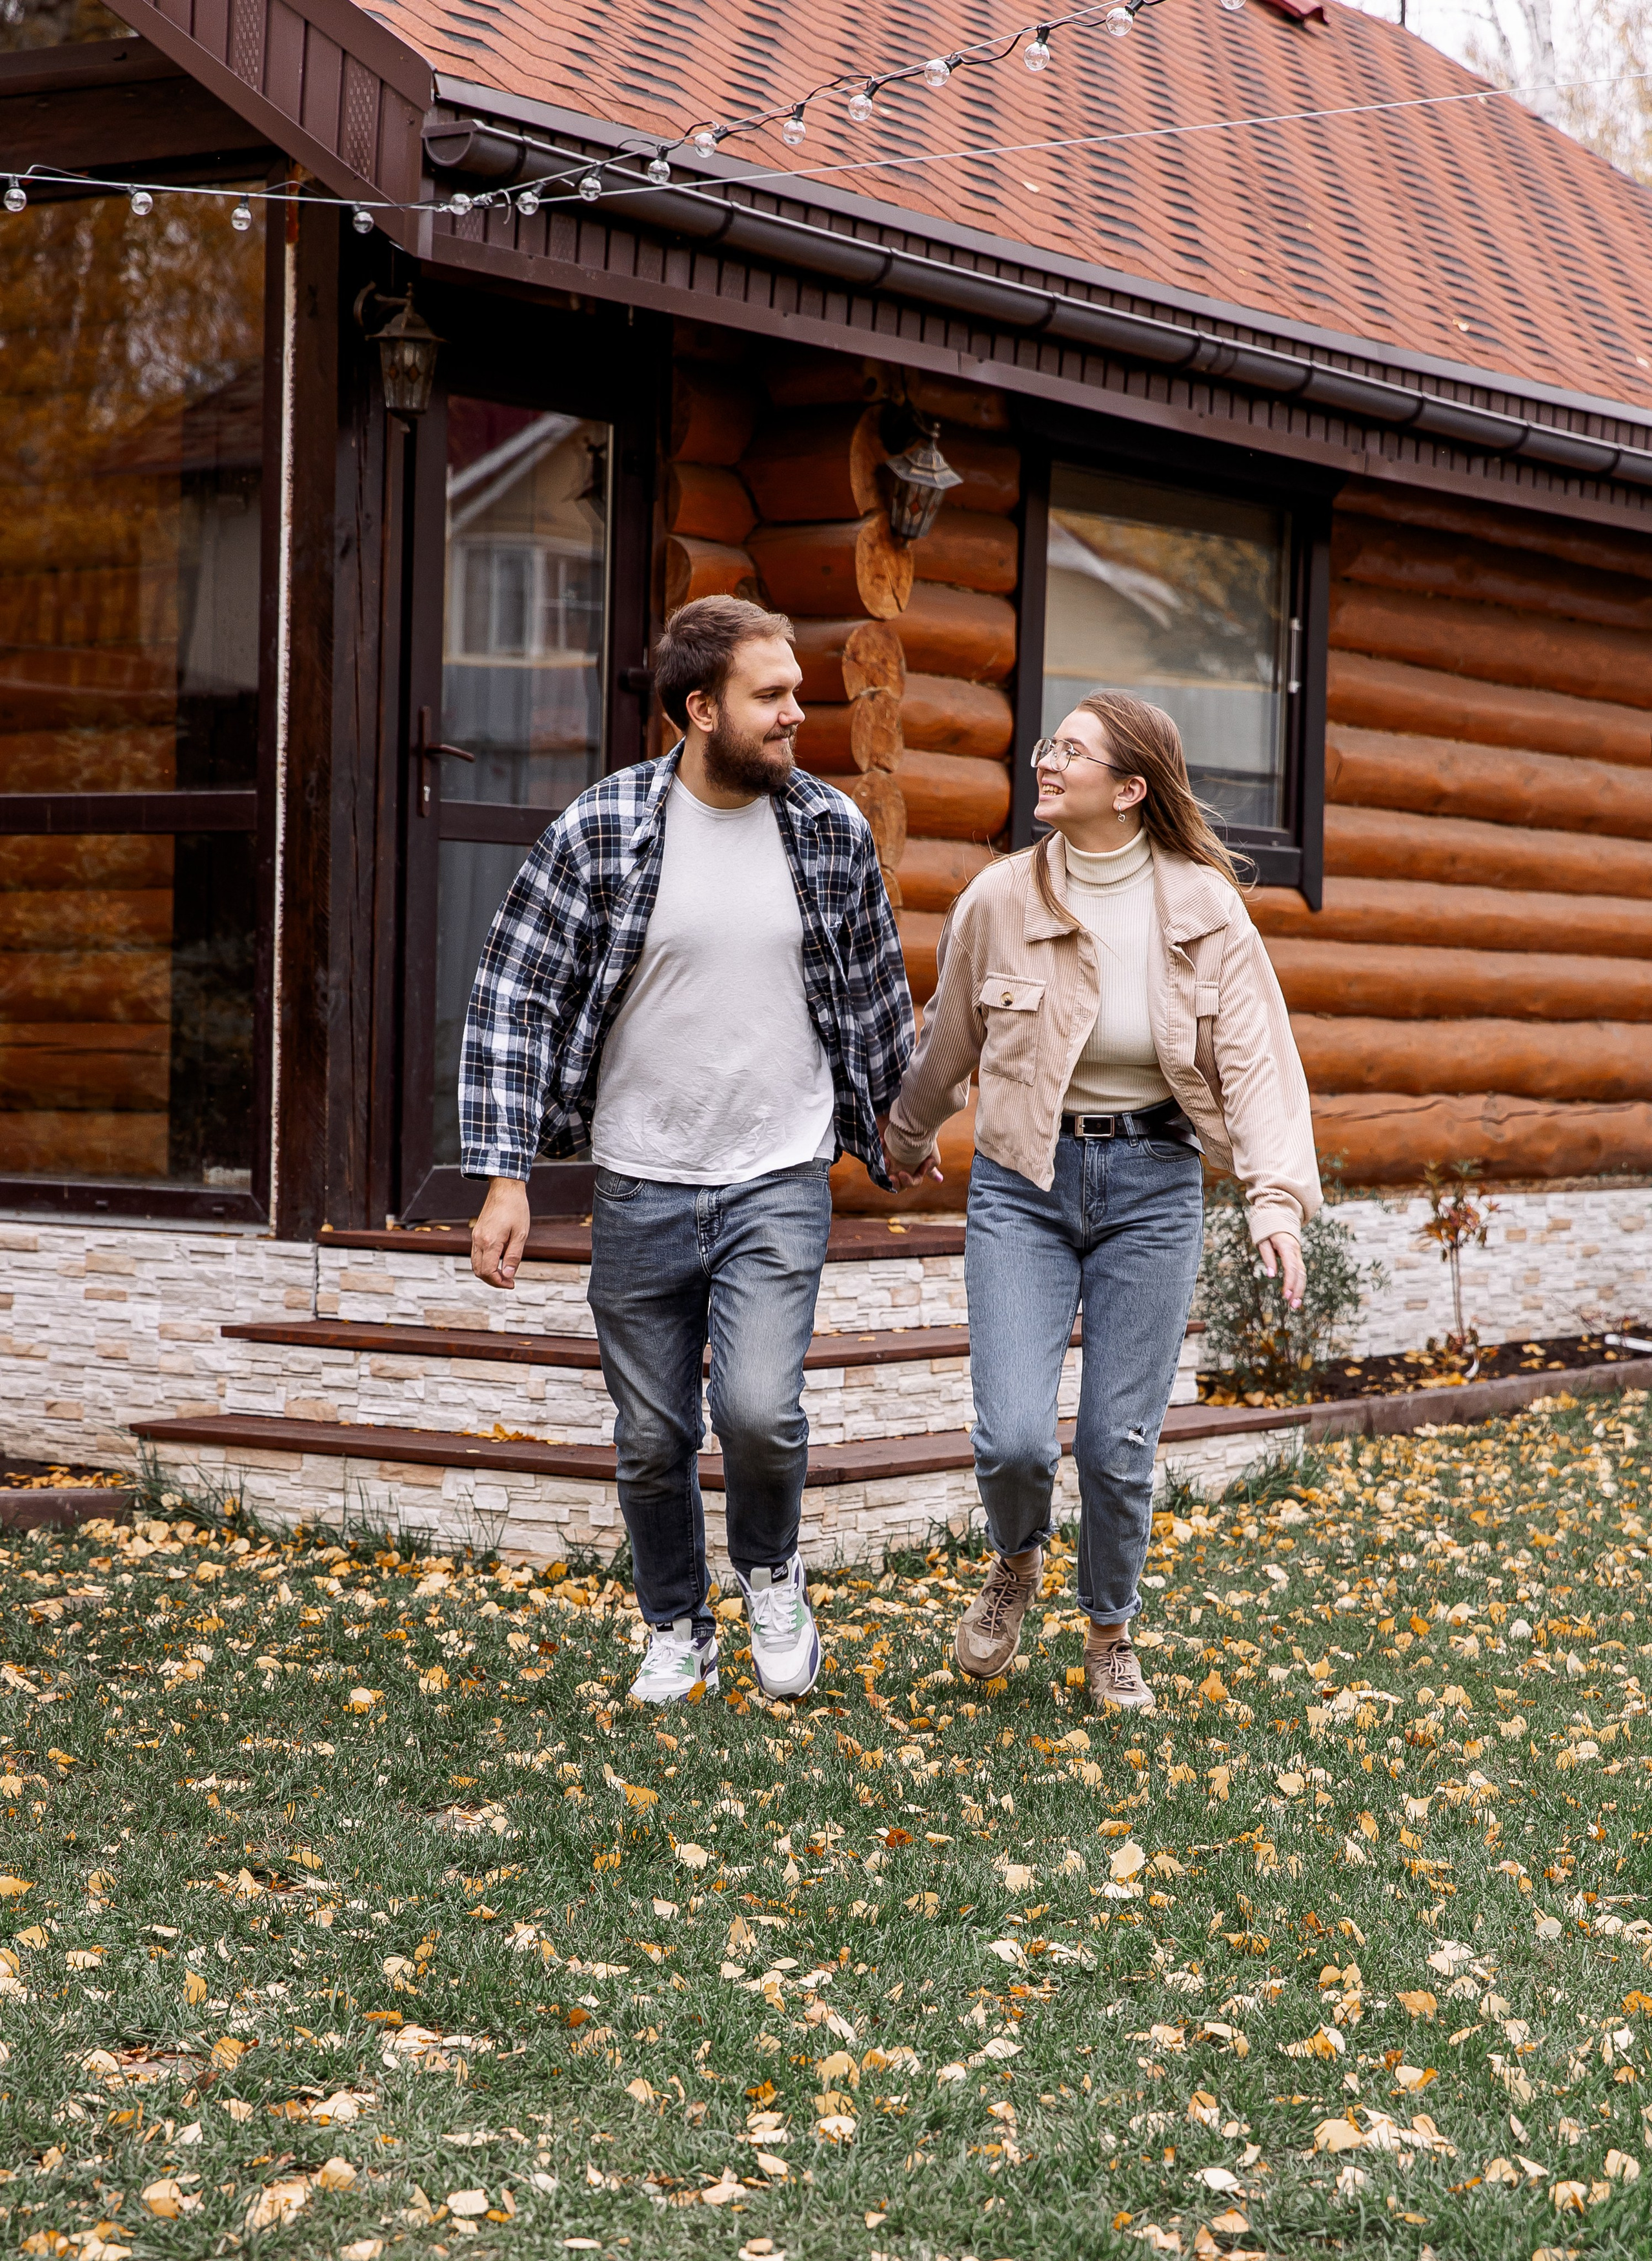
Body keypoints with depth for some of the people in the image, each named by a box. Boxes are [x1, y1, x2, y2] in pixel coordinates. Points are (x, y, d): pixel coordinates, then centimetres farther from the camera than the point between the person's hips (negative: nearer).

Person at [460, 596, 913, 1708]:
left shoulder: (834, 830, -1)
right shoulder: (601, 828, -8)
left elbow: (878, 997, 13)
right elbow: (514, 1000, -6)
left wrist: (900, 1135, 20)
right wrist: (505, 1177, -10)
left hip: (782, 1184, 0)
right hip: (641, 1188, 0)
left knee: (760, 1409, -17)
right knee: (653, 1439, 8)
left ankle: (772, 1573, 14)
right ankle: (677, 1631, 31)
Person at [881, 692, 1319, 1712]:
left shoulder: (1203, 909, -6)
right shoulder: (999, 900, -3)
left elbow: (1256, 1057, -10)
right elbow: (948, 1042, 13)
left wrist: (1278, 1195, -23)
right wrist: (910, 1140, 28)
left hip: (1152, 1185, 0)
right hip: (1024, 1182, 1)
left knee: (1121, 1444, 2)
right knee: (1014, 1438, -10)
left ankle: (1113, 1636, 28)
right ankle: (1017, 1562, 26)